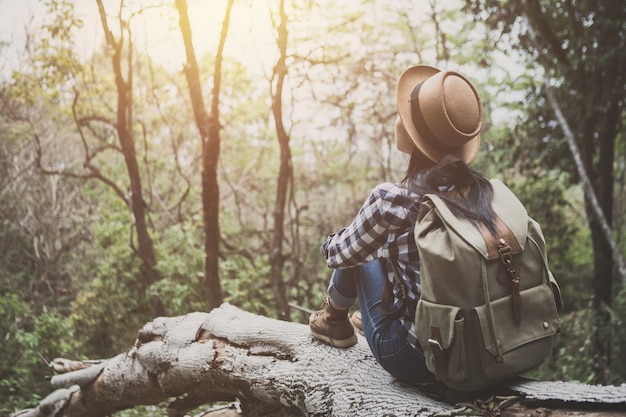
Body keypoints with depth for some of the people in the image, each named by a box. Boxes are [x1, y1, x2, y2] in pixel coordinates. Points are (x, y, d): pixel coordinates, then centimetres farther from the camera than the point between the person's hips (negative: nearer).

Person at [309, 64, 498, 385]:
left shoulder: (393, 199, -22)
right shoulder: (484, 191, -5)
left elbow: (338, 254, -4)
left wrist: (332, 243, 20)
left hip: (413, 359, -5)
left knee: (356, 251, 13)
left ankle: (333, 319, 38)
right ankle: (367, 319, 49)